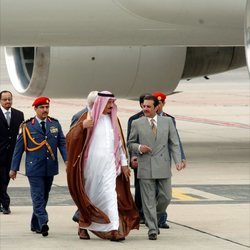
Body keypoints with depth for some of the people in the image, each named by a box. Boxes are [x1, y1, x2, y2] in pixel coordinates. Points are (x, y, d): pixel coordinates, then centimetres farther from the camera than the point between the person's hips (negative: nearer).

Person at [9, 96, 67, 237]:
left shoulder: (55, 124, 10)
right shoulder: (27, 126, 0)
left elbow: (62, 143, 7)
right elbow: (19, 148, 3)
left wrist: (67, 160, -9)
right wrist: (14, 168, 2)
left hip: (50, 168, 4)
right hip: (34, 168, -4)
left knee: (44, 197, 10)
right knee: (38, 196, -12)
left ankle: (35, 225, 21)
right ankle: (43, 223, -22)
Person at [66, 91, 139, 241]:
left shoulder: (113, 119, 12)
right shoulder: (89, 117, -2)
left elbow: (119, 142, 16)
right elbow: (71, 137, -8)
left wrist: (124, 163, 12)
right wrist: (82, 126, -27)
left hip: (109, 164, 3)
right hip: (92, 164, -3)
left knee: (110, 194, -10)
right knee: (90, 196, 7)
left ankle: (114, 230, -17)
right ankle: (83, 226, 24)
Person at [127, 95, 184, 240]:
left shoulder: (167, 122, 7)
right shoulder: (137, 124, 5)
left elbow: (174, 143, 7)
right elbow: (130, 143, 11)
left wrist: (178, 161, -5)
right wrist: (139, 148, -11)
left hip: (163, 167, 1)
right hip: (145, 167, -1)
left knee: (166, 197, 2)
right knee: (148, 199, -2)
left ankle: (155, 218, 28)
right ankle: (152, 229, 2)